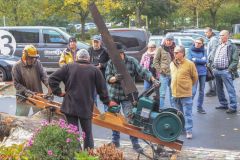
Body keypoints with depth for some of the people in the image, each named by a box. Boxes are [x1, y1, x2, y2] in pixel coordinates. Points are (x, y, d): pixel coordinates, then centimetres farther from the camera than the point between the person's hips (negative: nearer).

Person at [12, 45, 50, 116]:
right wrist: (27, 92, -23)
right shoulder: (17, 66, -12)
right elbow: (16, 84, -13)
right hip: (23, 98, -2)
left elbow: (44, 76, -8)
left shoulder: (37, 63, -5)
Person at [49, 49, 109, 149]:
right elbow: (102, 89, 5)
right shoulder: (95, 70, 1)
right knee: (88, 133, 13)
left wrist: (58, 92, 7)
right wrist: (107, 102, 18)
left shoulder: (68, 67, 2)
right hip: (86, 107, 0)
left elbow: (52, 79, 0)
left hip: (70, 106, 0)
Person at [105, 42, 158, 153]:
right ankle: (115, 141, 27)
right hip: (113, 95, 3)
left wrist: (153, 80, -30)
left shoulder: (131, 61, -7)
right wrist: (115, 78, -33)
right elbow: (107, 78, -11)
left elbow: (143, 72, -15)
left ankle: (135, 143, 1)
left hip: (127, 95, -3)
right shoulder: (110, 63, -3)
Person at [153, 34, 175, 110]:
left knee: (173, 92, 13)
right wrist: (160, 70, -7)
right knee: (162, 93, -3)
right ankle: (161, 108, 3)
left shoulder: (175, 49, 7)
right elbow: (155, 61, 1)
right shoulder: (161, 49, -1)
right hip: (164, 74, -4)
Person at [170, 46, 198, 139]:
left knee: (187, 113, -2)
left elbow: (195, 77, 0)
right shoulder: (172, 64, 6)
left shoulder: (189, 64, -10)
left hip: (186, 93, -5)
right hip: (175, 93, 6)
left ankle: (189, 131, 2)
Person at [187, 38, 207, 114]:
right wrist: (200, 60, -8)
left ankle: (199, 107, 19)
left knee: (202, 91, 8)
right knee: (193, 91, -9)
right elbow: (189, 60, -11)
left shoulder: (203, 51, 6)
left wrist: (195, 60, -9)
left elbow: (205, 61, -4)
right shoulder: (191, 50, -1)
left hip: (203, 72, 4)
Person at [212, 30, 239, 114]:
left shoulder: (232, 46, -7)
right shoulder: (219, 46, 15)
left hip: (225, 71, -8)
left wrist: (229, 69, -16)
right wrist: (214, 67, 12)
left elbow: (235, 60, -10)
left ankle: (233, 107, -2)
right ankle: (223, 104, 26)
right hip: (217, 71, 8)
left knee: (230, 90, -5)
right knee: (219, 89, 14)